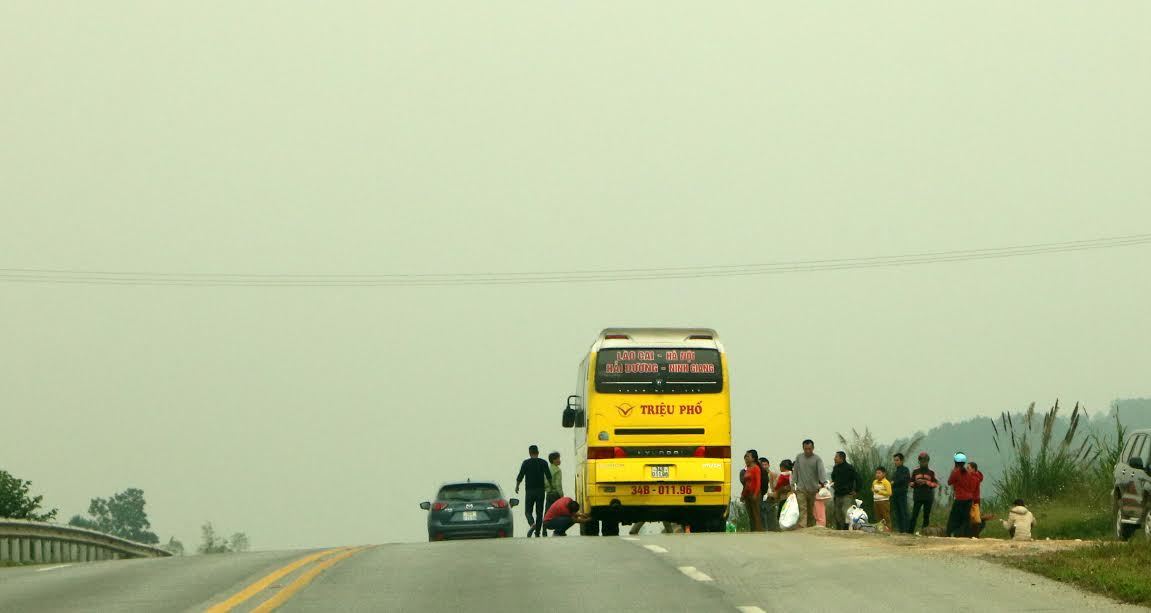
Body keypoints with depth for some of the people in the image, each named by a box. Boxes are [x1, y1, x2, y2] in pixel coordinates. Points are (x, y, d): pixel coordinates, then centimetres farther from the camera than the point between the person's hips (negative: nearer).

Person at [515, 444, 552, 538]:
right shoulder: (543, 463, 2)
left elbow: (520, 476, -4)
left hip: (530, 490, -2)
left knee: (528, 511, 4)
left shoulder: (526, 463, -5)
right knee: (539, 512, 8)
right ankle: (537, 532, 6)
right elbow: (549, 476, 3)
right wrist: (550, 485, 22)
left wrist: (517, 486, 13)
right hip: (540, 490, 2)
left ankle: (532, 523, -24)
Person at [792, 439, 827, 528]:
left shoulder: (817, 459, -1)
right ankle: (802, 527, -22)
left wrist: (823, 482, -31)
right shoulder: (799, 458, 9)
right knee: (802, 509, -13)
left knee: (811, 511, 7)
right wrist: (793, 484, 5)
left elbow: (821, 471, -15)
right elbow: (795, 471, 12)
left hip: (813, 489, -1)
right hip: (801, 489, 1)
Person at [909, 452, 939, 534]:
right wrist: (916, 482, -8)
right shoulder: (915, 472, 10)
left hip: (928, 497, 0)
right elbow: (911, 483, 13)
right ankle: (909, 530, -8)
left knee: (926, 515, 1)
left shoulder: (931, 472, 7)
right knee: (914, 514, -8)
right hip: (918, 496, 0)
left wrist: (926, 482, -11)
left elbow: (936, 484, 3)